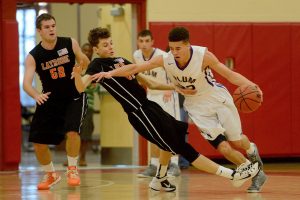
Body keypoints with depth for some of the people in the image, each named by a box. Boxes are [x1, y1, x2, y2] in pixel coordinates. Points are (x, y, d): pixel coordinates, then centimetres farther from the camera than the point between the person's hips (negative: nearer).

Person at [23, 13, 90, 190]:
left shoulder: (70, 44, -10)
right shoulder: (33, 56, -13)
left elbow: (84, 61, 7)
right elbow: (26, 83, -23)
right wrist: (36, 95, -44)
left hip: (74, 97, -2)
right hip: (50, 100, 2)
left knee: (72, 131, -24)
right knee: (38, 141, 0)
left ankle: (73, 170, 0)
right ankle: (51, 175, 26)